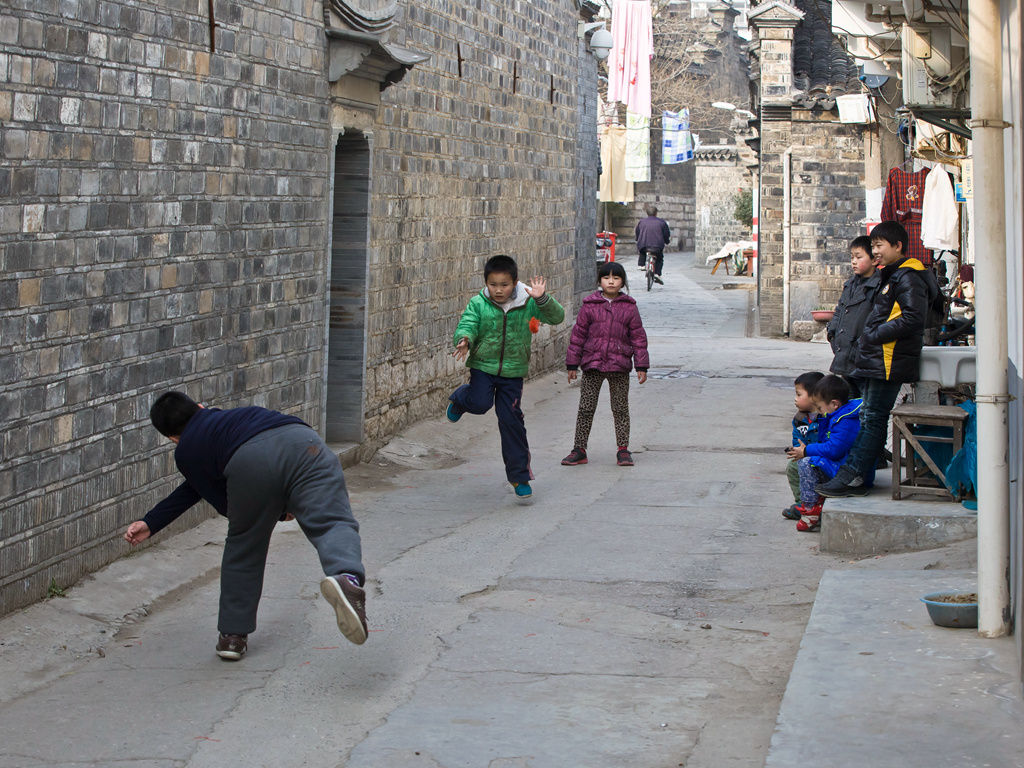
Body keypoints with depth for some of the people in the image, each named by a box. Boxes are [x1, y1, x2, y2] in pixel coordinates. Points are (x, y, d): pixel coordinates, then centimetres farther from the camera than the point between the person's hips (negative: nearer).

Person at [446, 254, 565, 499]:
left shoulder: (527, 303, -7)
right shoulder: (478, 304, -8)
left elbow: (556, 317, -10)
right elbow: (467, 325, -14)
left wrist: (543, 299, -28)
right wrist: (465, 340, -37)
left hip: (513, 371, 0)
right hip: (483, 366, 0)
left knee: (511, 420, 0)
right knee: (480, 403, -23)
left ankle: (519, 476, 11)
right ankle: (460, 399, 18)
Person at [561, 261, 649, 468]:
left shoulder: (629, 307, 3)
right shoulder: (589, 306, 1)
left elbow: (638, 337, 6)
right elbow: (578, 335, 5)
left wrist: (641, 366, 2)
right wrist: (572, 364, 3)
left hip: (619, 366, 0)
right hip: (592, 365, 0)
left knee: (621, 409, 7)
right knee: (585, 409, 2)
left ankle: (623, 450, 16)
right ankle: (579, 449, 9)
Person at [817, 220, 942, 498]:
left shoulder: (908, 277, -12)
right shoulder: (891, 275, 21)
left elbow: (913, 318, -22)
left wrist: (874, 335, -17)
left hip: (889, 362, -10)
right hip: (873, 361, 10)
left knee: (873, 420, -9)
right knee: (868, 418, 10)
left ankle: (852, 477, -10)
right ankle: (853, 476, 12)